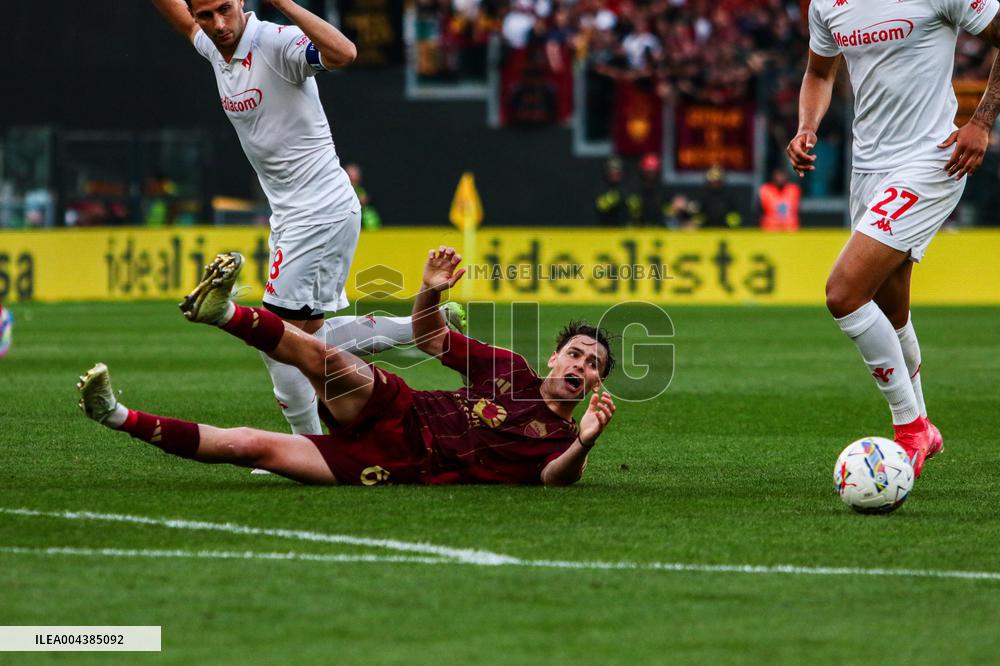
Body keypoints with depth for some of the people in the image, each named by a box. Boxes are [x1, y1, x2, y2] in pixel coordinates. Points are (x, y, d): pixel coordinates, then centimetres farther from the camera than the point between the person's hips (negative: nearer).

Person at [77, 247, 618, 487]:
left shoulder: (558, 436, 3)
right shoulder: (510, 369, 16)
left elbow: (555, 478, -18)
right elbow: (432, 338, 20)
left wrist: (585, 441, -39)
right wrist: (431, 292, -2)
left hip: (401, 467, -4)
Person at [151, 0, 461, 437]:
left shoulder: (279, 43, -19)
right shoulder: (214, 48, 6)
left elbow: (343, 54, -39)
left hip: (323, 213, -9)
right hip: (289, 217, 9)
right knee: (308, 336, 14)